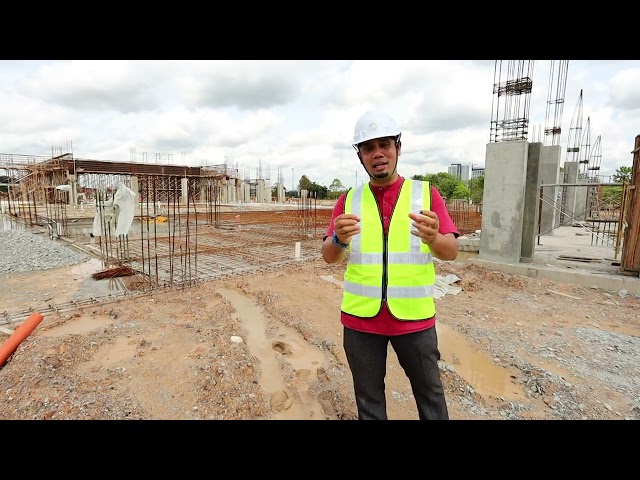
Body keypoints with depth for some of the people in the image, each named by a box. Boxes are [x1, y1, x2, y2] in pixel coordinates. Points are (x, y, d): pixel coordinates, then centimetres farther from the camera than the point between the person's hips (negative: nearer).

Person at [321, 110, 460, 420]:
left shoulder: (426, 193, 0)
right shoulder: (349, 199, 3)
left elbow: (451, 252, -5)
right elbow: (328, 257, -2)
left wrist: (433, 238, -29)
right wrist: (339, 239, -26)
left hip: (414, 316, 0)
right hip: (360, 317, 1)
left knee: (429, 391, 17)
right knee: (368, 396, 16)